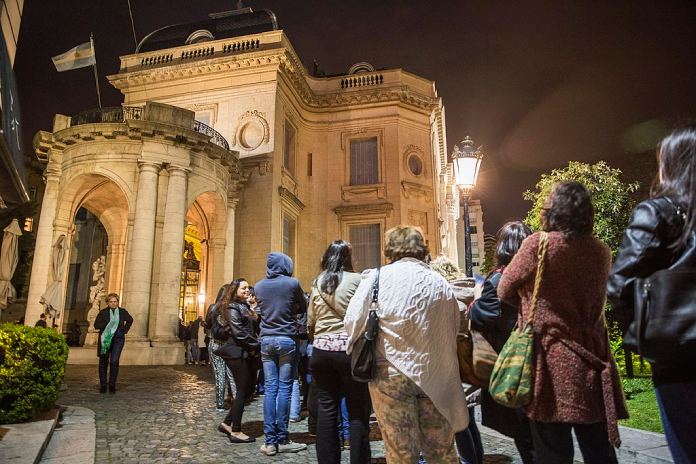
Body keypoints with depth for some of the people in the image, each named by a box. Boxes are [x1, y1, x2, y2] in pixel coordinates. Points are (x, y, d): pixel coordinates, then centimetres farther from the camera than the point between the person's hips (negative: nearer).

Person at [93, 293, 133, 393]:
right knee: (103, 362, 8)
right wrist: (108, 323, -19)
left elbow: (130, 320, 21)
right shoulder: (103, 312, -2)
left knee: (114, 361, -11)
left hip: (118, 339, 0)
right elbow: (96, 325, -10)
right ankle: (103, 385, 21)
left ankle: (112, 385, 0)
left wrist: (125, 330, 10)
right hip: (105, 339, 0)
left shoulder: (122, 312, 3)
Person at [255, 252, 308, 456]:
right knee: (284, 388, 0)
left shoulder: (259, 286, 4)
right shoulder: (292, 283, -6)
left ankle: (270, 441, 7)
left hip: (266, 340, 4)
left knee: (270, 389, 5)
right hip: (287, 339, -4)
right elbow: (303, 308, 6)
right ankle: (282, 440, 5)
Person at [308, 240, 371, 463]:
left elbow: (310, 322, 14)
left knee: (326, 408, 11)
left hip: (321, 349, 5)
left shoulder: (317, 283, 9)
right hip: (349, 348, -4)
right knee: (358, 411, 5)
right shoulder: (356, 280, -5)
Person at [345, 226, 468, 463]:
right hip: (435, 376, 3)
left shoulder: (377, 277, -5)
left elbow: (352, 322, -7)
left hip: (392, 372, -3)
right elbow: (453, 331, 8)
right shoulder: (441, 283, 5)